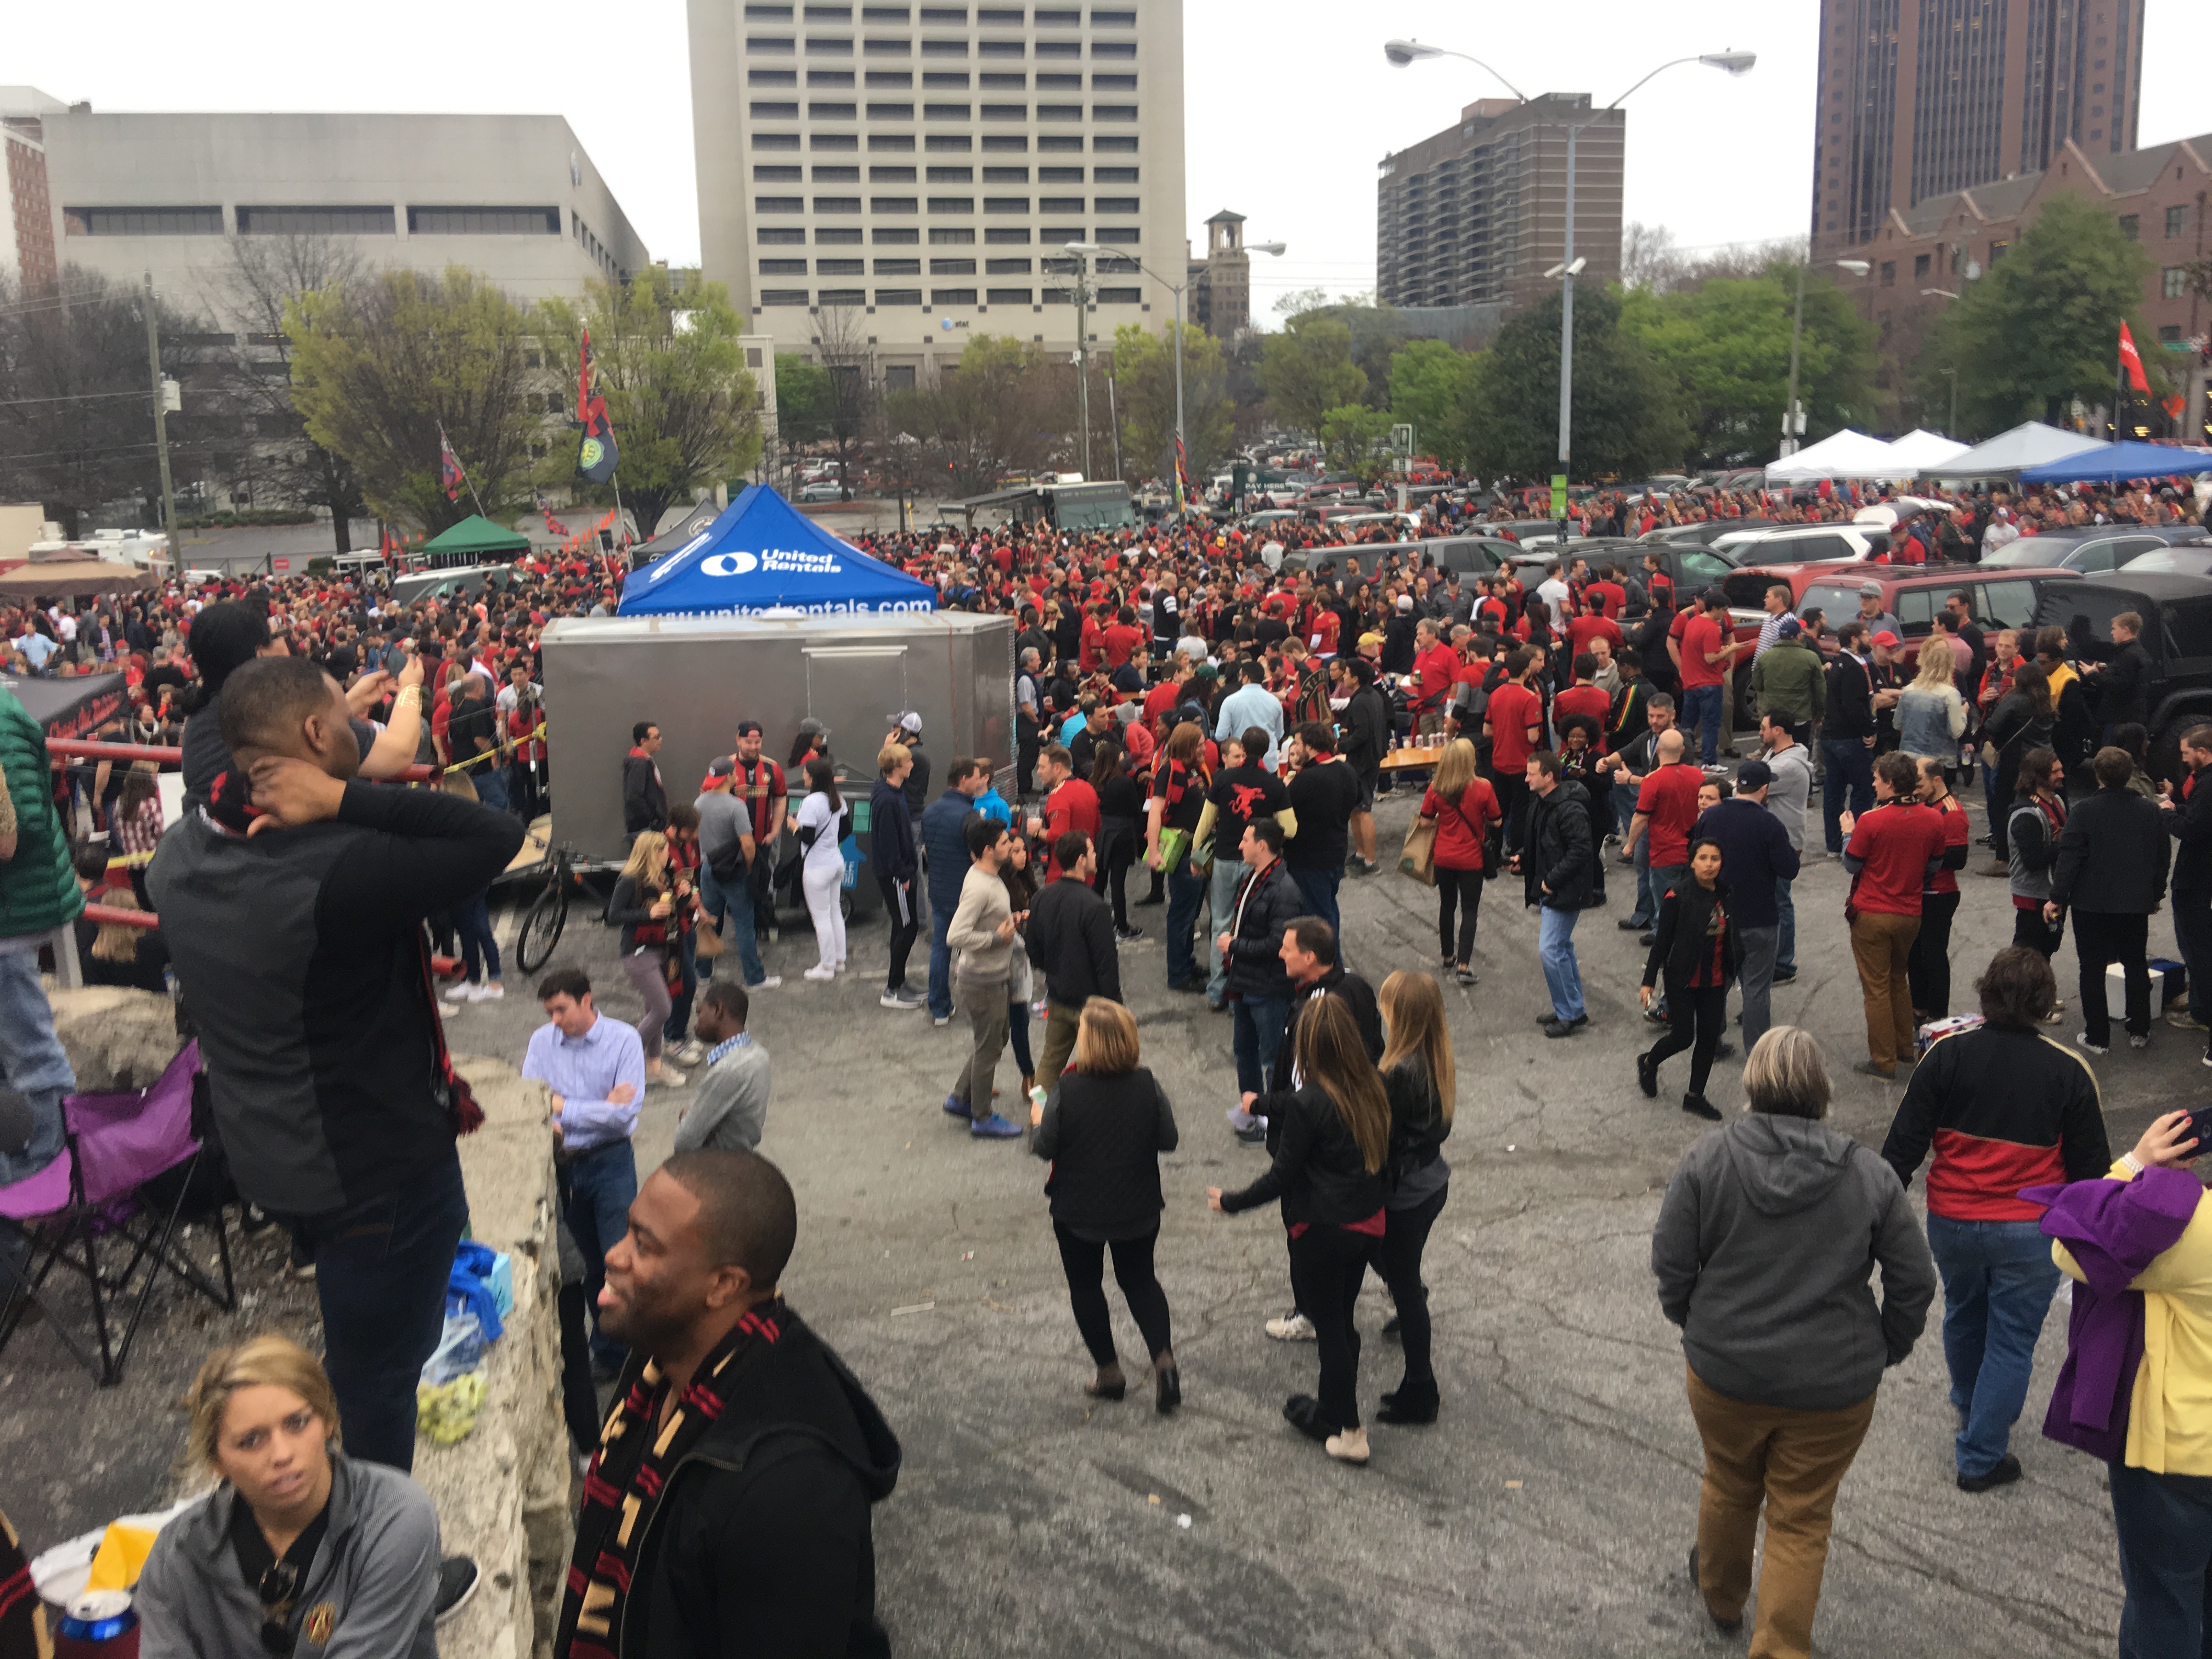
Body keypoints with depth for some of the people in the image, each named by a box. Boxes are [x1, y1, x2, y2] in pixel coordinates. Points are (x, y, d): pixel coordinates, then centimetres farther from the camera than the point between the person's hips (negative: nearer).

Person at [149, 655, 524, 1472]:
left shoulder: (180, 853, -6)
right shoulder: (338, 870, -33)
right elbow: (498, 835, -32)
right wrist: (345, 799, -31)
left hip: (265, 1153, 9)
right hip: (380, 1169, -9)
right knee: (377, 1379, 11)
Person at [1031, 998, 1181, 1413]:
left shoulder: (1066, 1091, -22)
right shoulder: (1147, 1086, -14)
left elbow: (1045, 1148, -14)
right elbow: (1169, 1141, -6)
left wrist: (1039, 1119, 7)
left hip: (1078, 1211, -3)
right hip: (1139, 1208, 3)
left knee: (1085, 1286, 19)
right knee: (1140, 1280, 22)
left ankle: (1109, 1373, 26)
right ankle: (1163, 1359, 3)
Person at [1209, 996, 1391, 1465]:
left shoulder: (1309, 1103, -24)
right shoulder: (1370, 1089, -4)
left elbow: (1282, 1178, -18)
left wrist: (1230, 1202, -5)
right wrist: (1264, 1103, 24)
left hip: (1322, 1233, -7)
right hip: (1368, 1224, 7)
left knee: (1329, 1327, 9)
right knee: (1341, 1320, 22)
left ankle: (1348, 1432, 21)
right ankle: (1333, 1407, 38)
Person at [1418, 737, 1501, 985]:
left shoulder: (1436, 789, -11)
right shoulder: (1483, 788, -17)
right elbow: (1497, 821, -8)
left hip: (1443, 857, 3)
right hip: (1471, 859, -3)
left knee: (1447, 906, 20)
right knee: (1469, 910, 6)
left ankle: (1447, 955, 34)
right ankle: (1464, 965, -3)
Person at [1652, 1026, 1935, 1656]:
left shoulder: (1708, 1158, -11)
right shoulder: (1869, 1174, -9)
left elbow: (1671, 1265, -8)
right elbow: (1915, 1282, -3)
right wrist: (1884, 1350, 13)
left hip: (1724, 1373, 1)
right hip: (1834, 1388, -1)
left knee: (1729, 1486, 25)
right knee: (1802, 1523, 14)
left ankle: (1720, 1594, 50)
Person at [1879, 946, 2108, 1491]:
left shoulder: (1948, 1054, -10)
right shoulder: (2068, 1071, -10)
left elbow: (1903, 1143, -8)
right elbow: (2090, 1166, -3)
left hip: (1951, 1222, 2)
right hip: (2030, 1232, -2)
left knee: (1963, 1316, 26)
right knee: (2011, 1340, 11)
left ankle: (1970, 1409, 50)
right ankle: (1981, 1457, 17)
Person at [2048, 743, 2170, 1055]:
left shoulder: (2084, 811, -13)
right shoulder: (2150, 811, 0)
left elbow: (2069, 857, -16)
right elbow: (2163, 856, 10)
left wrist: (2057, 897, -10)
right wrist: (2156, 894, 23)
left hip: (2091, 904, -3)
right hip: (2137, 903, 4)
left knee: (2093, 970, 5)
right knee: (2137, 966, 17)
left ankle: (2097, 1037, 7)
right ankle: (2139, 1032, 20)